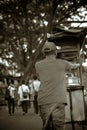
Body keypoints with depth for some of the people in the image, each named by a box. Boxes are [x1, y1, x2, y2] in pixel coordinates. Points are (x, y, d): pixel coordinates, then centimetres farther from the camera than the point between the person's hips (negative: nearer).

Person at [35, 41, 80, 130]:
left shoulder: (38, 65, 9)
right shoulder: (62, 63, 6)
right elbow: (74, 66, 27)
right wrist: (78, 64, 52)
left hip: (43, 101, 2)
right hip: (58, 101, -2)